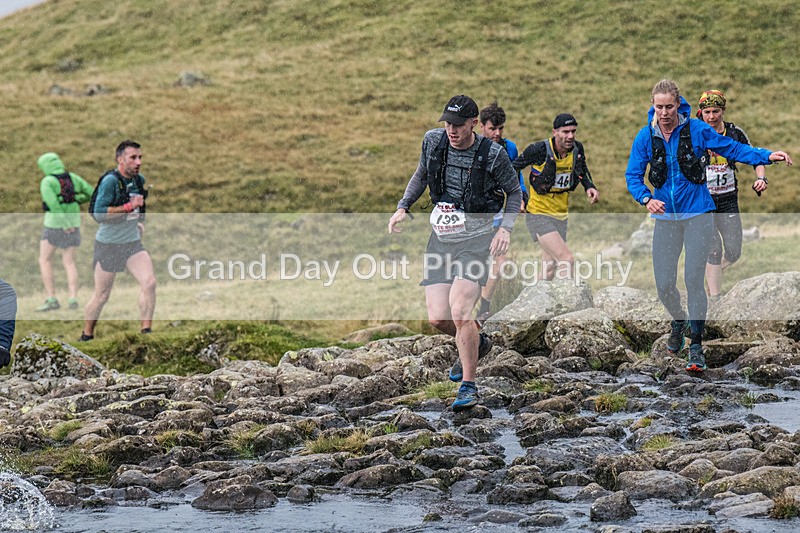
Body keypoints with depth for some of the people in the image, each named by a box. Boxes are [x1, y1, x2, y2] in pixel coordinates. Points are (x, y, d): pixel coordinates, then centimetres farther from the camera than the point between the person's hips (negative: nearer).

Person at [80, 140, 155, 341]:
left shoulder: (139, 180, 6)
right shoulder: (110, 181, -18)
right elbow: (99, 213, -27)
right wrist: (129, 207, -26)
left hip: (132, 243, 6)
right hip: (108, 246, -6)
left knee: (149, 283, -15)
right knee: (101, 296, 4)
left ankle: (146, 331, -9)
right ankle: (87, 336, 23)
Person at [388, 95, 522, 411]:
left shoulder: (493, 155, -12)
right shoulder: (433, 142, -1)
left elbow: (514, 192, 4)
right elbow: (421, 175, 20)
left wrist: (506, 229, -9)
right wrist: (402, 207, 10)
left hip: (475, 239, -5)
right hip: (440, 237, 5)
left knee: (459, 312, -21)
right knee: (438, 318, -3)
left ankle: (468, 386, -6)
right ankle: (476, 344, 31)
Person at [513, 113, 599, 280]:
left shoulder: (577, 149, -2)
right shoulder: (540, 150, -18)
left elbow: (583, 172, 19)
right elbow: (513, 168, -4)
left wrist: (590, 187, 0)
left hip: (561, 215, 6)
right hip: (539, 214, -6)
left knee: (549, 270, 11)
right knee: (567, 260, -22)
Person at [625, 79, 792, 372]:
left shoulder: (697, 130, -7)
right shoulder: (645, 136, -3)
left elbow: (732, 149, 0)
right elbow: (633, 175, 0)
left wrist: (766, 156, -11)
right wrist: (647, 199, -19)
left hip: (697, 214, -2)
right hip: (665, 217, 2)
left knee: (693, 280, -11)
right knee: (664, 284, 0)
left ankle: (696, 346, -2)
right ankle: (679, 321, 34)